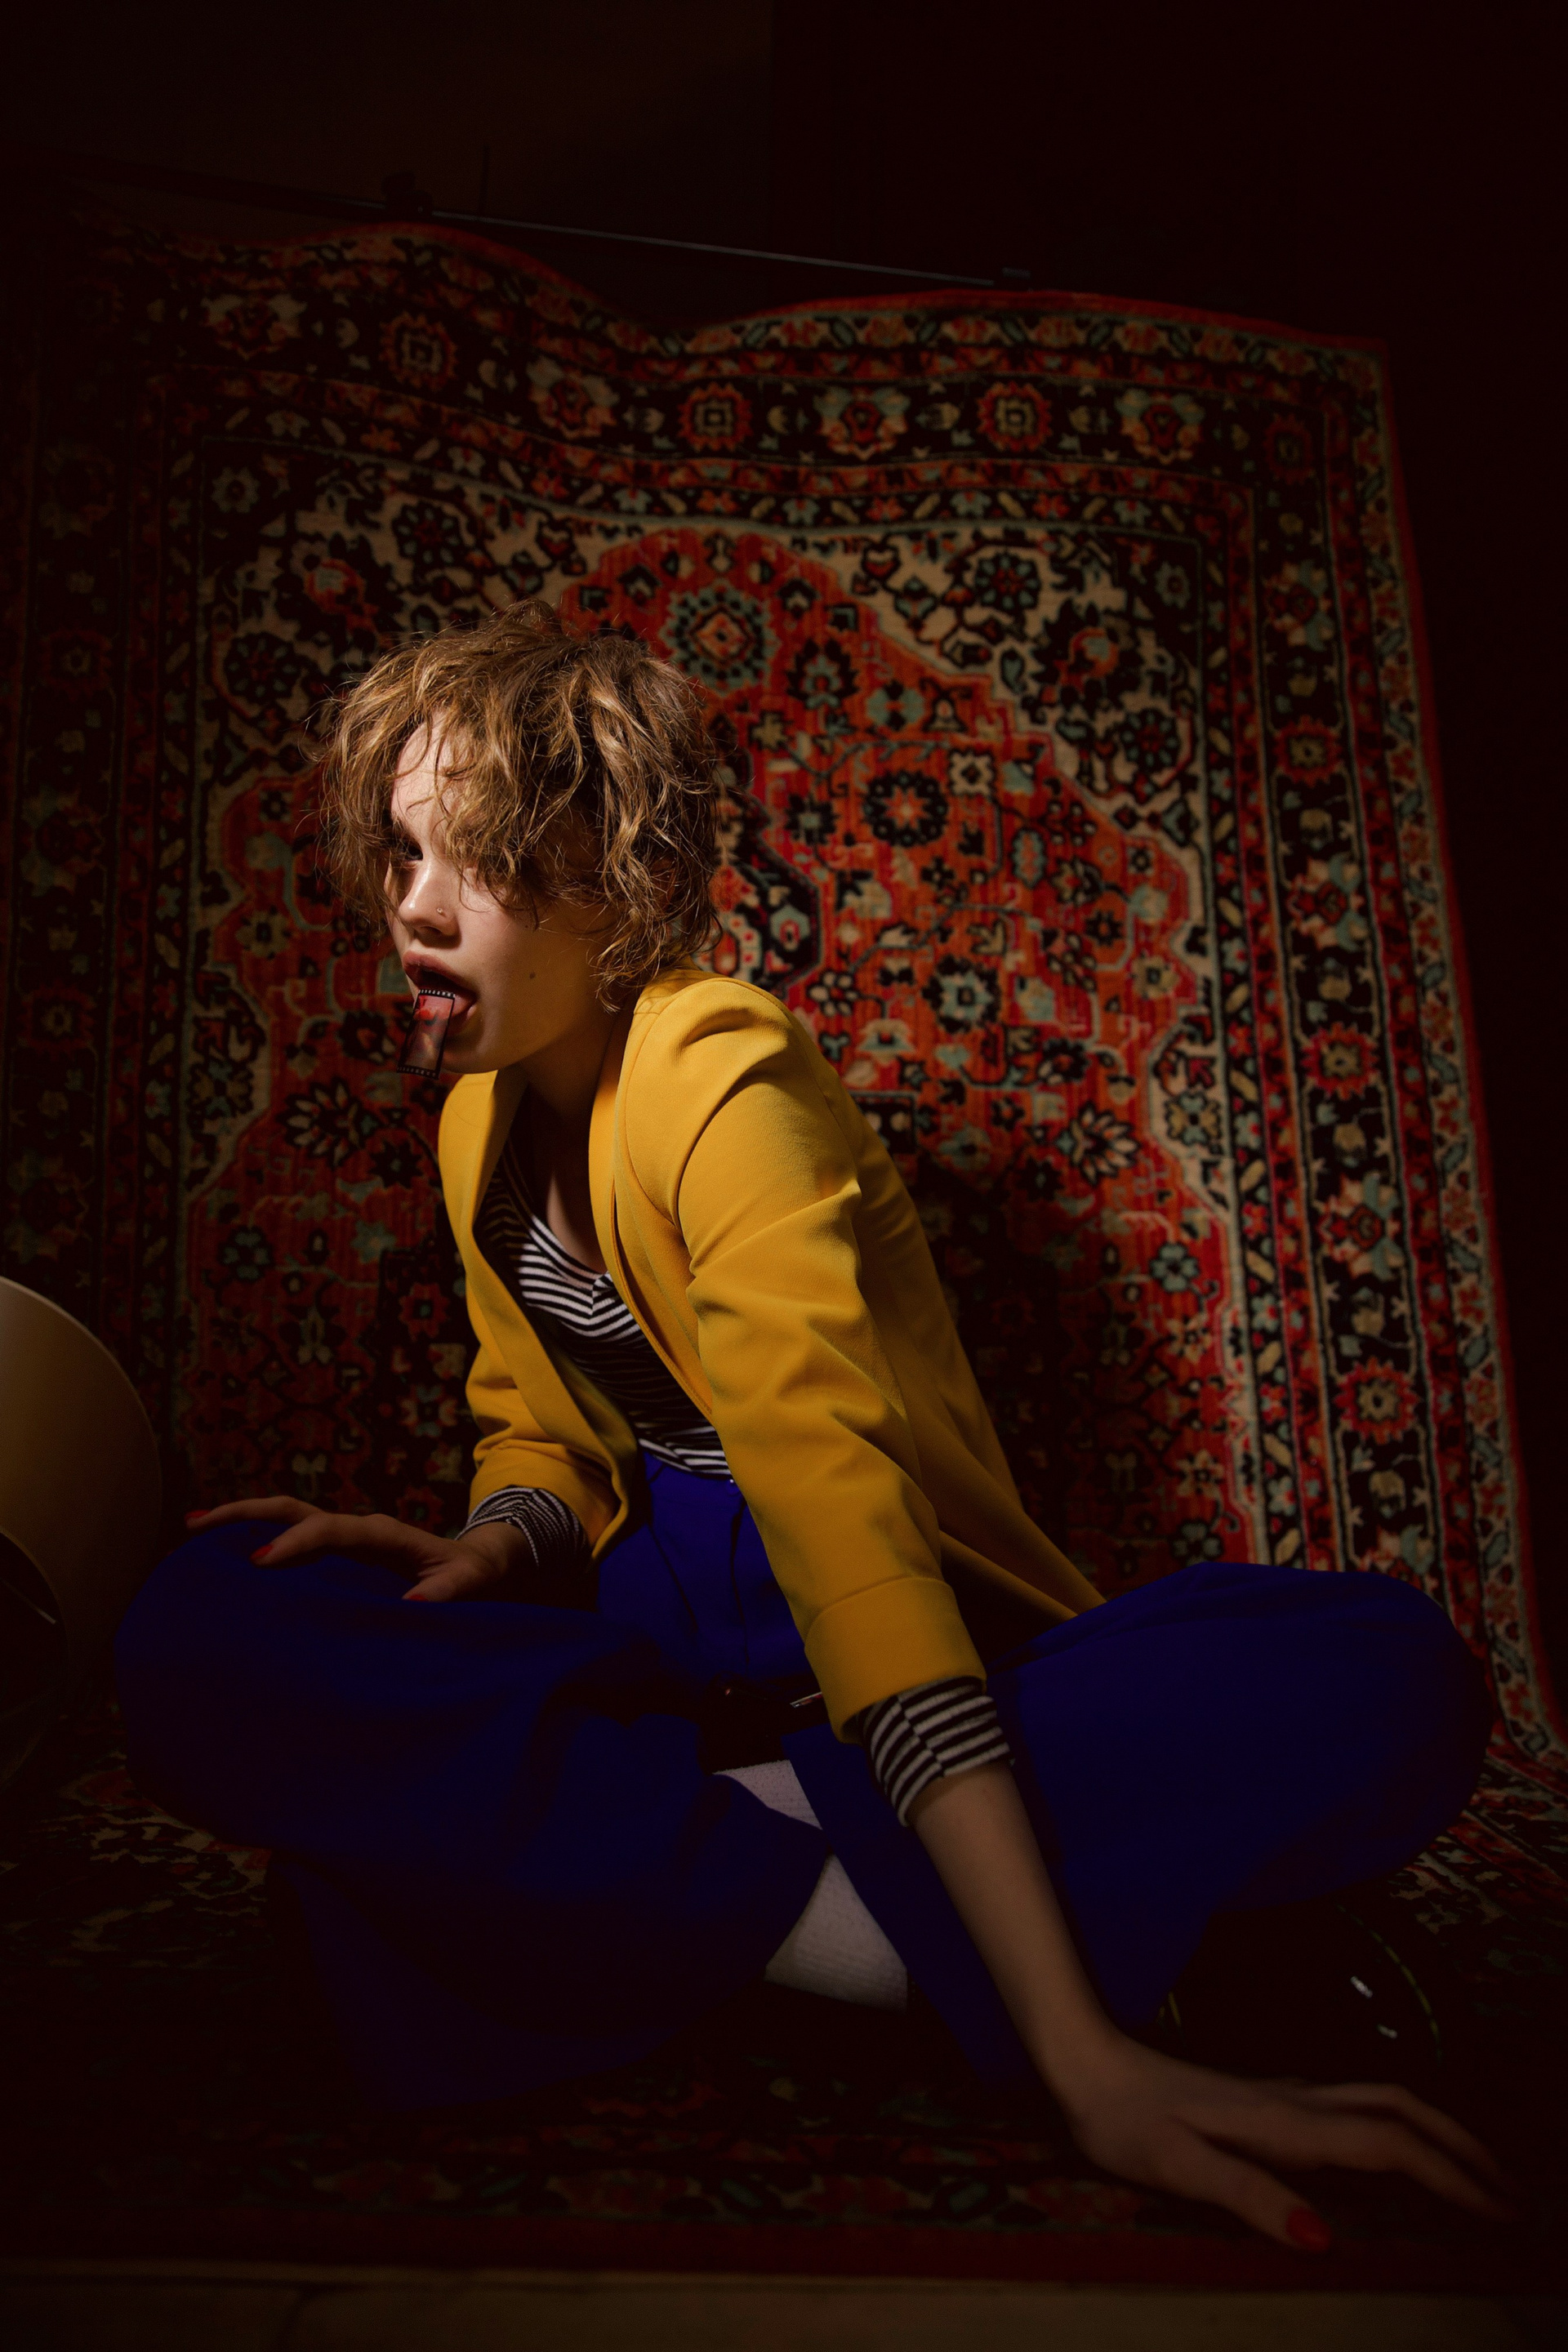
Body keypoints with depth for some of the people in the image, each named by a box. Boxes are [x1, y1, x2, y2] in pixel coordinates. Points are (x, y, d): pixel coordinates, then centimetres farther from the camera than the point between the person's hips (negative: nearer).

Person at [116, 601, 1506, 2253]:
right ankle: (819, 1901, -21)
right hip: (651, 1612, 5)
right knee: (195, 1637, -24)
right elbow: (541, 1430, 9)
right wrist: (496, 1545, -18)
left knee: (1385, 1679, -32)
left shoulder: (721, 1077, -19)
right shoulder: (481, 1118, 5)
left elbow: (836, 1500, -33)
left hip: (912, 1631, -4)